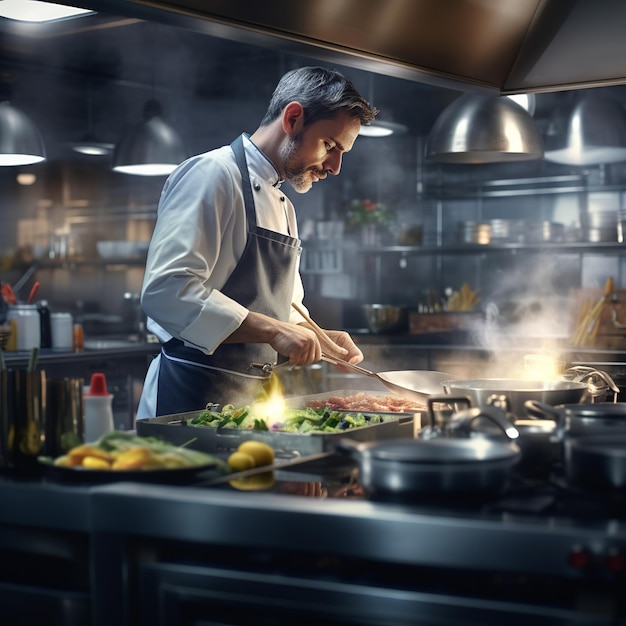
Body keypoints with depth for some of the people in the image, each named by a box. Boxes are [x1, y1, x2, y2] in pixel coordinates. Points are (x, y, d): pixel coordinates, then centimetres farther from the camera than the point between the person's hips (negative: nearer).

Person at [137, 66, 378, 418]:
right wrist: (272, 330, -26)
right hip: (192, 401, -9)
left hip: (255, 399, 9)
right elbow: (166, 291, -24)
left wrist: (318, 338, 7)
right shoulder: (213, 174, -11)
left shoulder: (282, 207, 19)